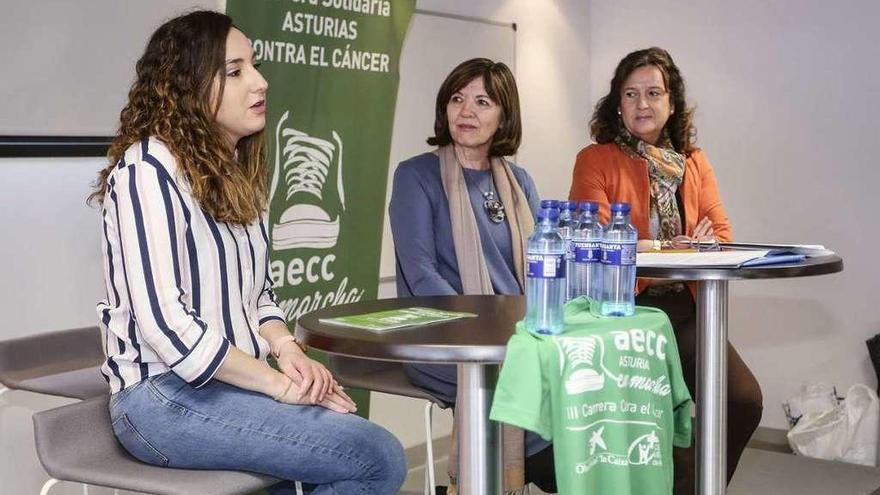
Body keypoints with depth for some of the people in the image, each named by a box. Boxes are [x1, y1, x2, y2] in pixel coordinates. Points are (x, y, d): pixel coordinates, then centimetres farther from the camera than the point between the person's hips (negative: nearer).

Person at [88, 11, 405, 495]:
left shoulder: (237, 172, 14)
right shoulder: (149, 168, -14)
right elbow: (164, 323, -22)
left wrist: (286, 348, -4)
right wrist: (279, 384, -17)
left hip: (232, 383, 8)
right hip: (166, 396, -8)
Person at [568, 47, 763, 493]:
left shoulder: (694, 162, 14)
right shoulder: (596, 160, -1)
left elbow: (721, 235, 8)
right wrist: (669, 247, -14)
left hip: (684, 307, 5)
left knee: (745, 400, -9)